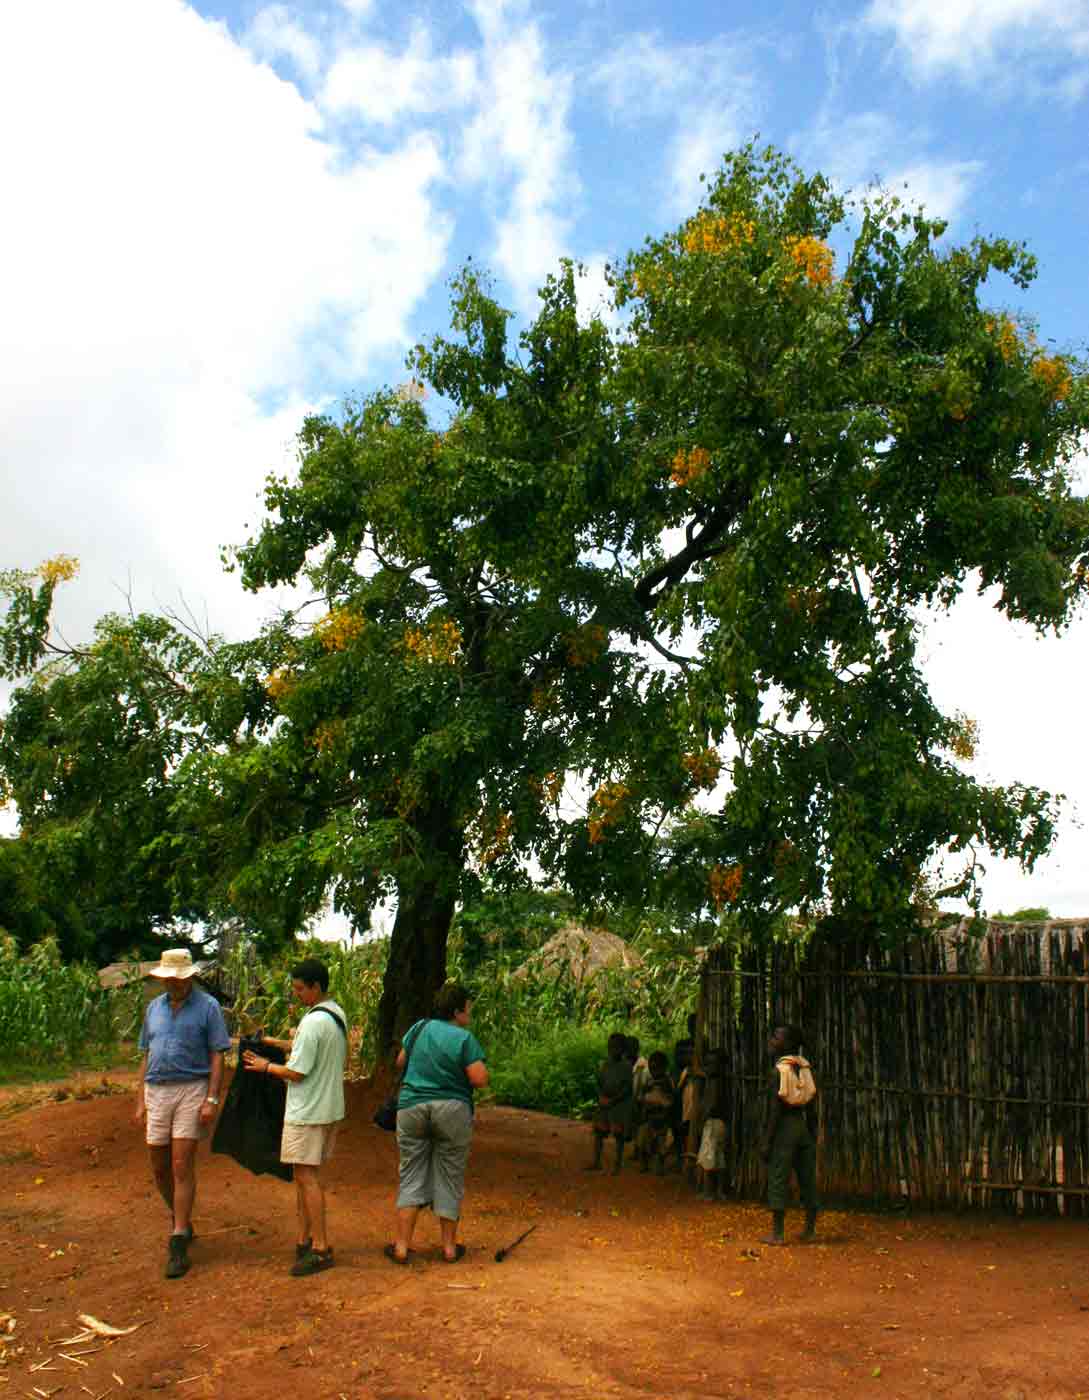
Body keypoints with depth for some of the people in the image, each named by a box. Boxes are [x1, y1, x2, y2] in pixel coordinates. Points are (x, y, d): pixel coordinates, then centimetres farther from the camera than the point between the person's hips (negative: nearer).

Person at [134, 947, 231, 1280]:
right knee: (159, 1168, 11)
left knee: (182, 1166, -8)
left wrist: (212, 1100, -14)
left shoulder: (207, 1006, -4)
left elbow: (217, 1056, -6)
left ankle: (178, 1245, -1)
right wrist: (140, 1102, 11)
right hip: (157, 1092, 5)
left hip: (192, 1091, -5)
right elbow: (147, 1056, 15)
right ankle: (181, 1222, 34)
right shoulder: (154, 1008, 11)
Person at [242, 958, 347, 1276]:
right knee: (308, 1175, 17)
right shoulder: (337, 1015, 8)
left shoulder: (313, 1022, -22)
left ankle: (321, 1249, 1)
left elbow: (297, 1072, -20)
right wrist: (273, 1042, 14)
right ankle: (304, 1239, 24)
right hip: (330, 1109, 10)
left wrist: (266, 1066, -4)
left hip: (308, 1112, -10)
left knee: (306, 1176, -3)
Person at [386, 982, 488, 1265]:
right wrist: (457, 1073, 5)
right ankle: (449, 1246, 17)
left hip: (412, 1108, 3)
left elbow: (400, 1062, 13)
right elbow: (480, 1079, -15)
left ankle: (401, 1245, 7)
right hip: (452, 1112, -3)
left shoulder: (419, 1028, 2)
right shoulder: (464, 1038, -11)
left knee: (411, 1177, 9)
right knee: (450, 1177, 9)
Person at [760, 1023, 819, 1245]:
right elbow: (812, 1109, 9)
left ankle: (777, 1233, 0)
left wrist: (767, 1141, -10)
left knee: (778, 1179, -1)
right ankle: (810, 1231, 17)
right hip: (805, 1127, 6)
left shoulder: (779, 1070, -10)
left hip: (786, 1127, -6)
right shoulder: (806, 1069, 8)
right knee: (808, 1179, 11)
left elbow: (775, 1109, -13)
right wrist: (813, 1136, 16)